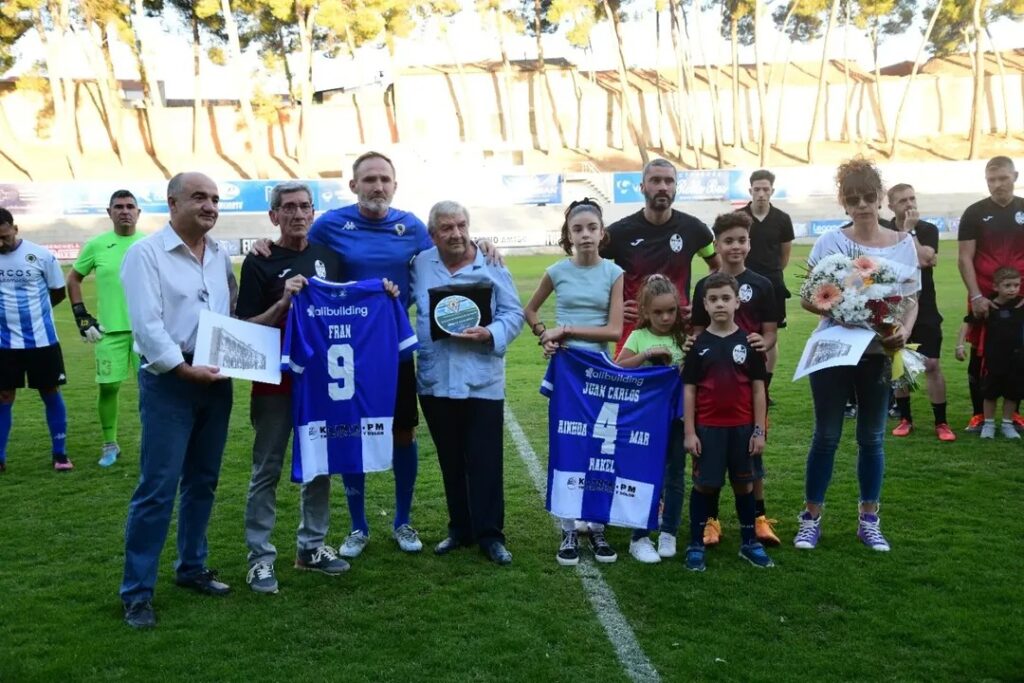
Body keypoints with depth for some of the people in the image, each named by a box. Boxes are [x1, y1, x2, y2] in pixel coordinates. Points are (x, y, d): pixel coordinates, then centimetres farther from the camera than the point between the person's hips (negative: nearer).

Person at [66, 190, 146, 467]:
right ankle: (110, 445, 17)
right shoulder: (96, 245, 2)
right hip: (109, 330, 0)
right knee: (108, 386, 2)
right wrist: (81, 317, 2)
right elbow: (73, 280, 11)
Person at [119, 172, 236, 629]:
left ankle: (192, 568, 28)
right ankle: (137, 591, 4)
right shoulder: (145, 254, -7)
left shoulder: (221, 255, 12)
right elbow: (146, 324, -15)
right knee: (157, 488, -5)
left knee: (202, 482, 14)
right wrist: (183, 368, -20)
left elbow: (236, 308, 18)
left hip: (216, 381, 6)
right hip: (168, 381, -6)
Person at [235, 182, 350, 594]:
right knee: (267, 471, 3)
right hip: (276, 380, -4)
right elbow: (246, 328, -9)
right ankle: (260, 557, 11)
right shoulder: (259, 264, -5)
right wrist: (284, 302, -22)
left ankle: (311, 546, 25)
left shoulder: (328, 255, 7)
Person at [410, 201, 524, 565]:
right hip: (435, 381, 3)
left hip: (482, 380, -3)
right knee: (451, 461, 13)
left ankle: (490, 534, 11)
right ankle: (460, 528, 27)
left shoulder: (492, 265, -1)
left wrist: (489, 334, -20)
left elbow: (513, 314, -3)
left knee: (485, 462, 0)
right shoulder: (419, 266, 7)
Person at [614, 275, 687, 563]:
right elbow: (616, 369, -10)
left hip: (677, 416, 2)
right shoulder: (638, 337, -2)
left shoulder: (682, 339, 3)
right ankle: (639, 538, 11)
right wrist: (647, 354, -19)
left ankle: (668, 533, 22)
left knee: (675, 475, 9)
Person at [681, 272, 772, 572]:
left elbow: (758, 389, 2)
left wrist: (759, 430, -1)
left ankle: (749, 542, 25)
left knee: (744, 484, 12)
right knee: (703, 484, 6)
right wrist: (689, 432, -5)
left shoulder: (748, 342, 0)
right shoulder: (698, 344, -2)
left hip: (742, 427, 1)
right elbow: (689, 391, -1)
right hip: (708, 428, -1)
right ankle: (695, 544, 15)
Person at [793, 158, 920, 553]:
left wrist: (905, 331, -14)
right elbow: (807, 299, -3)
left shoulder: (904, 244, 3)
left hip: (880, 353, 2)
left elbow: (912, 300, 6)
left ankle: (869, 520, 22)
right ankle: (811, 518, 15)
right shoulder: (830, 242, -4)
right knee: (826, 436, 3)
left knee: (872, 438, 10)